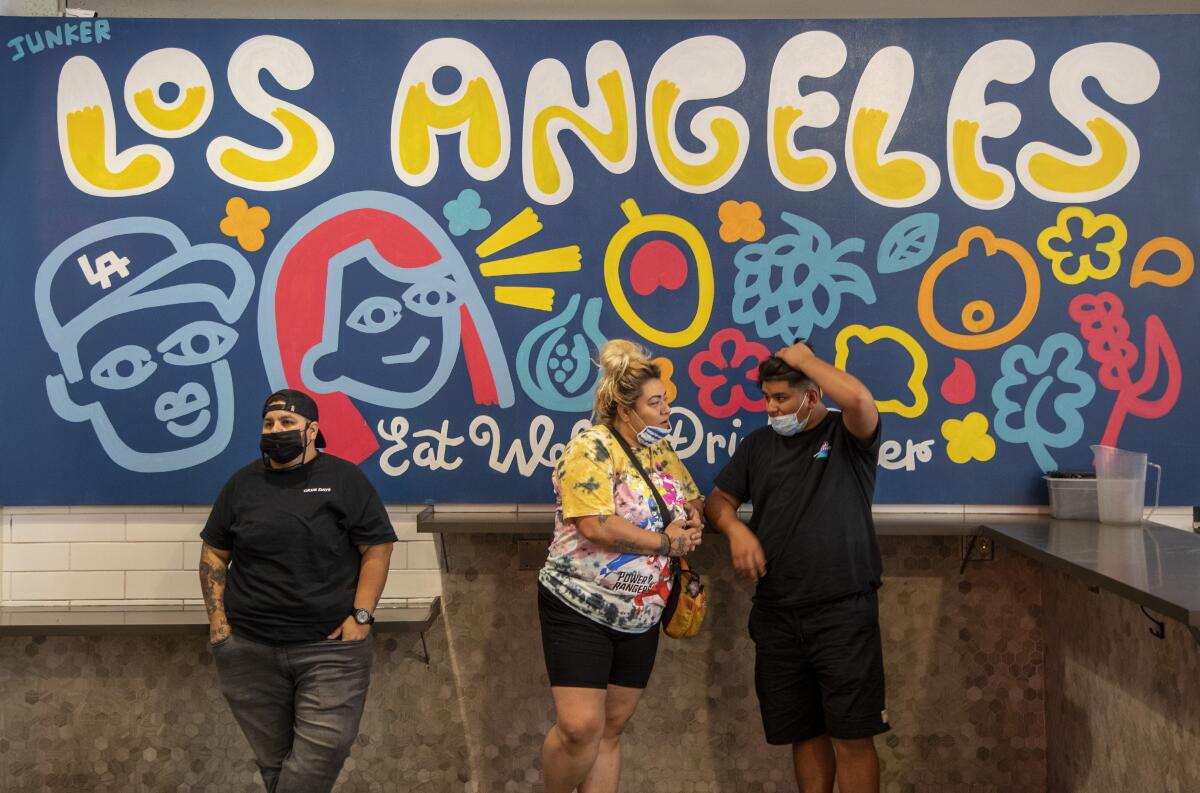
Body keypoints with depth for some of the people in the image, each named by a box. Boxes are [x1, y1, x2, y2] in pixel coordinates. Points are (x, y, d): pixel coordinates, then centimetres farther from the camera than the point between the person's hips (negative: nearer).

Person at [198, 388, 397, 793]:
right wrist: (217, 619, 4)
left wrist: (360, 616, -9)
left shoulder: (344, 479, 1)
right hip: (249, 649, 3)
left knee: (322, 752, -14)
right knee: (273, 757, 8)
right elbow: (214, 553, 15)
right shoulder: (242, 483, 10)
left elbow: (377, 548, -1)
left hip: (331, 647, -3)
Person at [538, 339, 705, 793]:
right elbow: (596, 526, -26)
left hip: (640, 616, 7)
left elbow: (693, 501, 21)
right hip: (579, 607, -7)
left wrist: (692, 522, -3)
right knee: (580, 727, -13)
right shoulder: (592, 448, -15)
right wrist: (665, 542, -17)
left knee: (611, 729, 9)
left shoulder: (661, 451, 9)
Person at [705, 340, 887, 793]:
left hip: (844, 612, -5)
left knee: (852, 736, -4)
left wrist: (803, 358, -13)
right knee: (804, 733, 12)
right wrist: (736, 529, -6)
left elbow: (859, 399, -26)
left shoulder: (848, 435, -4)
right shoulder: (759, 444, 12)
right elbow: (719, 501, 17)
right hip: (777, 616, 5)